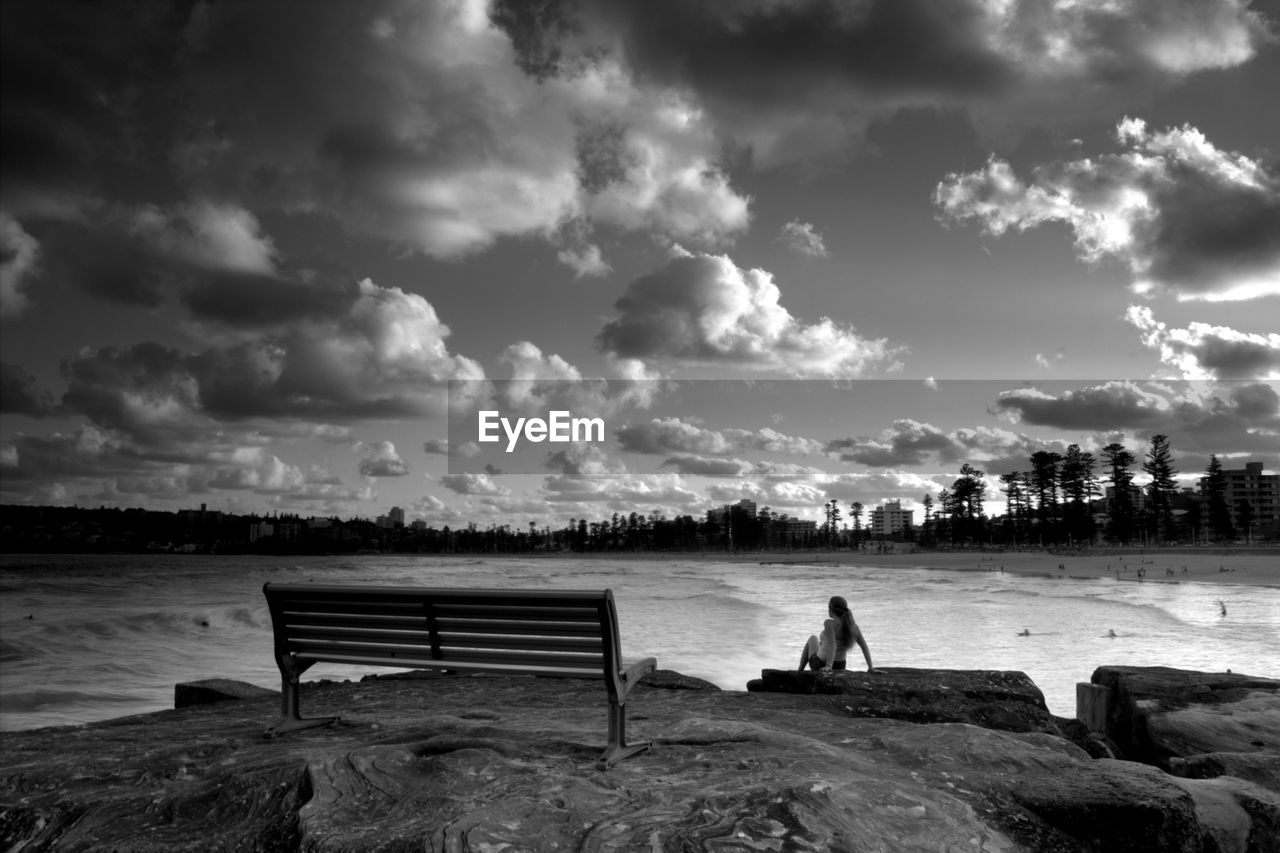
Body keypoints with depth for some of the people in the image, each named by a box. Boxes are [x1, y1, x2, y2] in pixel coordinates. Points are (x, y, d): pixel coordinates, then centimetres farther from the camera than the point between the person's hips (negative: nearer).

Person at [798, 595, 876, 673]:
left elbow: (832, 645, -34)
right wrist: (870, 667, -2)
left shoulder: (829, 624, -24)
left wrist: (828, 666, -36)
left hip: (819, 665, -5)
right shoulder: (853, 626, -8)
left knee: (813, 639, 28)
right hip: (839, 667, 5)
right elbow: (864, 647, -6)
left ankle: (800, 672, 38)